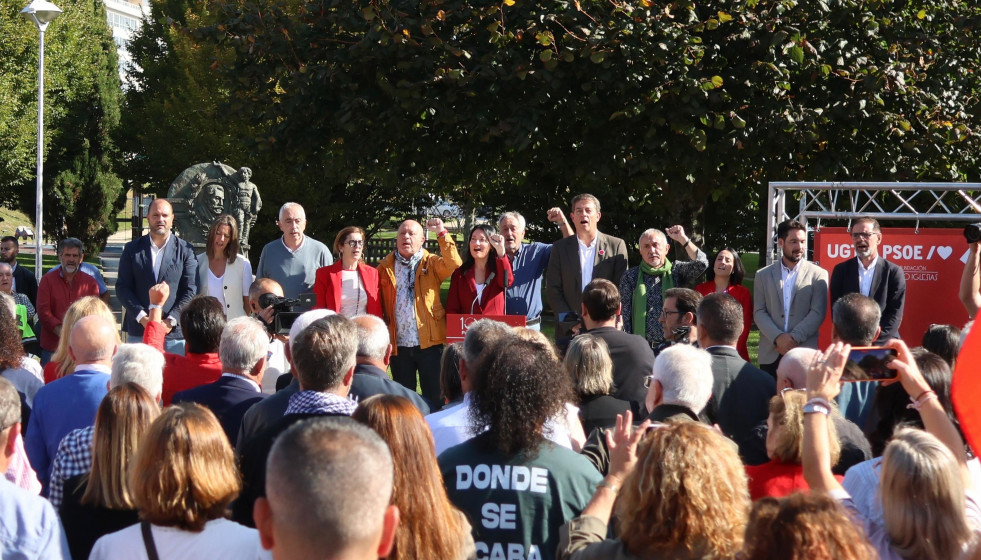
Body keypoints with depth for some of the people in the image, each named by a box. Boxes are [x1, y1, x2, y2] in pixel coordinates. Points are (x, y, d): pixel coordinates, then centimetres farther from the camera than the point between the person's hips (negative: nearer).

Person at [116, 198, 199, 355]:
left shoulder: (185, 250, 6)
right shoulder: (132, 249, 10)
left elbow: (190, 290, 1)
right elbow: (122, 287, 5)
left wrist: (170, 321, -10)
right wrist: (142, 317, -8)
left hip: (174, 333, -1)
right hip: (138, 332, 1)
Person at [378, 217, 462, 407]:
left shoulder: (432, 263, 5)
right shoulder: (385, 267, 8)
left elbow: (454, 264, -16)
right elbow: (378, 305, 6)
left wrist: (442, 234, -23)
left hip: (429, 342, -2)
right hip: (399, 346, 2)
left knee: (434, 397, 1)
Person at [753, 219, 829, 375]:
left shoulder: (818, 274, 6)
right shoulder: (763, 275, 13)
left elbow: (818, 313, -1)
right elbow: (759, 313, 5)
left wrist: (794, 338, -12)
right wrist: (778, 337, -11)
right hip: (770, 356, 2)